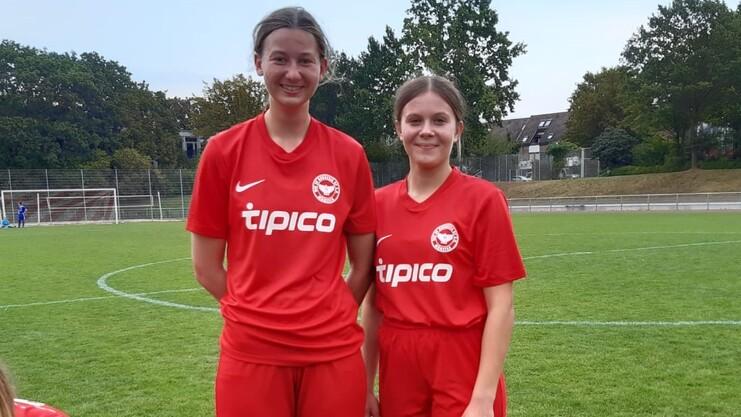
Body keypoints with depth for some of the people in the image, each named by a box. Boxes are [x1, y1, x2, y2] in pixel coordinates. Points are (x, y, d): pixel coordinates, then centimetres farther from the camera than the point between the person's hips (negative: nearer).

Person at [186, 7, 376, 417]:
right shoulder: (223, 151, -3)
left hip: (333, 352, 1)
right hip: (251, 352, -1)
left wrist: (327, 317, 3)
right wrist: (258, 315, 1)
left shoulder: (349, 155, 0)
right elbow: (205, 265, 1)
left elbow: (364, 263, 6)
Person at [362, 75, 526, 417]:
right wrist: (366, 385, 7)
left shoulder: (483, 199, -8)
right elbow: (373, 302, 7)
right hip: (397, 374, 4)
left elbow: (501, 307, -10)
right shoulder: (380, 204, 3)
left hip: (463, 374, -4)